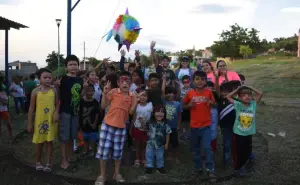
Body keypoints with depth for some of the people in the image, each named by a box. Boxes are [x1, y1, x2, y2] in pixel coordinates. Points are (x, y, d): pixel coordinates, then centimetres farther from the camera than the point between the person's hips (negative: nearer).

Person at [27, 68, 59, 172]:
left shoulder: (54, 90, -1)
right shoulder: (35, 91, -5)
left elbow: (57, 104, 5)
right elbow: (31, 108, -2)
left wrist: (56, 112, -16)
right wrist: (29, 123, -2)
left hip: (51, 120, 1)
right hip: (39, 120, -1)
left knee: (50, 141, 8)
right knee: (40, 142, 12)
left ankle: (48, 163, 19)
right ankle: (38, 162, 31)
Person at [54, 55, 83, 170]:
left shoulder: (80, 80, 8)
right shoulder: (63, 79, -8)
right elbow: (58, 95, -13)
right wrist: (57, 86, -28)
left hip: (76, 111, 5)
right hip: (65, 111, -5)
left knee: (72, 136, 15)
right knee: (64, 137, 2)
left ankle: (69, 158, 28)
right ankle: (64, 160, 14)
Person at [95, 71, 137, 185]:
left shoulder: (132, 96, 0)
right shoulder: (113, 92, -8)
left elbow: (131, 112, 0)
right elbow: (103, 106, -6)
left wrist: (136, 101, -11)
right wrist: (105, 93, -18)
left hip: (121, 127, 2)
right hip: (108, 124, -2)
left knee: (118, 151, 12)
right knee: (104, 149, 2)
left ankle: (117, 173, 29)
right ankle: (102, 175, 18)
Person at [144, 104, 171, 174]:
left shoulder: (165, 124, -11)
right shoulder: (150, 122, -8)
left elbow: (167, 134, -3)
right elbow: (145, 129, 8)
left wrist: (166, 144, -2)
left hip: (160, 144, 0)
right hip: (150, 143, 1)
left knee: (160, 157, 15)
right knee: (149, 155, 10)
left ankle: (160, 166, 35)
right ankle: (149, 166, 28)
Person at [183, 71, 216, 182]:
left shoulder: (208, 92, -4)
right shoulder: (190, 93, -3)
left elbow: (214, 104, 8)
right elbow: (184, 105, 9)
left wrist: (210, 102, -13)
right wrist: (189, 105, -12)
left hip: (206, 125, -2)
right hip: (194, 125, 2)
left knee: (207, 147, -9)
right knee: (195, 148, 13)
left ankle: (211, 170, 3)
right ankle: (198, 167, 30)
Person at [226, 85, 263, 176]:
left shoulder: (253, 104, -5)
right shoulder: (238, 104, -11)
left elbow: (260, 94, -2)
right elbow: (228, 96, -8)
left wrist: (250, 88, -6)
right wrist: (238, 89, -8)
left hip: (248, 134, 3)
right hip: (238, 133, -3)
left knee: (247, 152, 16)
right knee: (238, 152, 9)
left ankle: (242, 165, 42)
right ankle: (237, 168, 30)